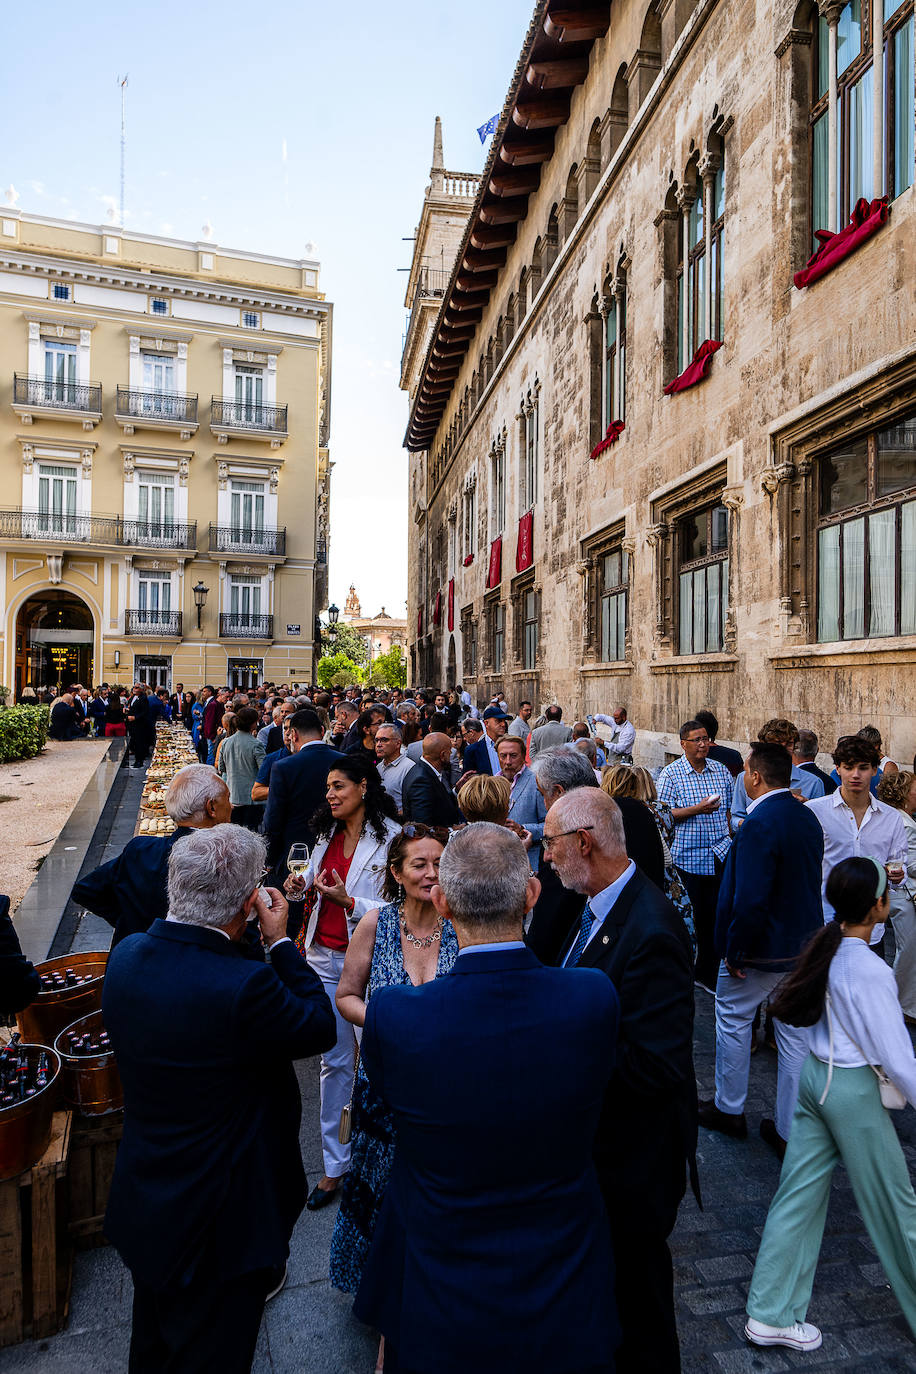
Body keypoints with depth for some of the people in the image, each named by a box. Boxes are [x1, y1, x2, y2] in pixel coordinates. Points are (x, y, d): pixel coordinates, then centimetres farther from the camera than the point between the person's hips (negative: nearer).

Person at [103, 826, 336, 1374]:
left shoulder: (127, 955, -14)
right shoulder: (245, 986, -37)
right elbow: (321, 1027, -20)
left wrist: (250, 941, -5)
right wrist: (280, 941, -16)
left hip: (143, 1204, 7)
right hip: (218, 1223, -6)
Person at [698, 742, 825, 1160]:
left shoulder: (759, 824, -26)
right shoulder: (807, 818, 1)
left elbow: (750, 900, -29)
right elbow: (810, 883, 11)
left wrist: (734, 951, -17)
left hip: (762, 948, -7)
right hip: (804, 946, 7)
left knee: (733, 1020, 14)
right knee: (795, 1033, 15)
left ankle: (729, 1109, 31)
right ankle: (790, 1131, 27)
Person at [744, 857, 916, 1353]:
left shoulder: (827, 946, -4)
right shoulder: (870, 971, -24)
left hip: (815, 1075, 7)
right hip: (853, 1090, -7)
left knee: (799, 1193, 16)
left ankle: (770, 1315, 27)